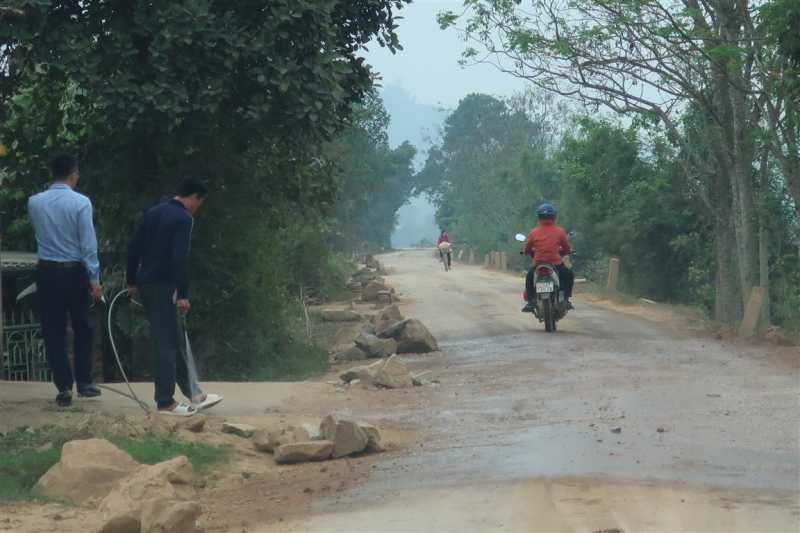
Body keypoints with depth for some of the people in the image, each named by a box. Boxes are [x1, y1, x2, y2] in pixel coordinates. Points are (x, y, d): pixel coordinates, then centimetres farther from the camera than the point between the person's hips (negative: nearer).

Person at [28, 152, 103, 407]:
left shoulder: (34, 202, -1)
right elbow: (88, 244, -14)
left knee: (53, 331, 6)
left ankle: (64, 387, 3)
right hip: (74, 272, -2)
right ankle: (84, 383, 18)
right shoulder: (81, 202, -12)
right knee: (82, 328, 14)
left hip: (46, 272, 2)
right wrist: (95, 278, -10)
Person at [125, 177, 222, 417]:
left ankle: (193, 393, 21)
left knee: (175, 340, 14)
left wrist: (132, 281, 22)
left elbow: (134, 247, 15)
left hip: (146, 284, 9)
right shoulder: (184, 218, -12)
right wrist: (183, 294, -19)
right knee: (166, 344, -1)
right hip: (164, 286, -9)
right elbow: (180, 258, -20)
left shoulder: (153, 213, 13)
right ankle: (165, 402, 4)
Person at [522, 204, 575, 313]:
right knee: (569, 275, 27)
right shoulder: (559, 231, -2)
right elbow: (568, 250, 4)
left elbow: (527, 251, 7)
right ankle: (566, 299, 16)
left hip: (538, 265, 1)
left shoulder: (534, 232, 0)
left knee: (529, 278, 30)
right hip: (556, 264, -1)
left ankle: (530, 301, 15)